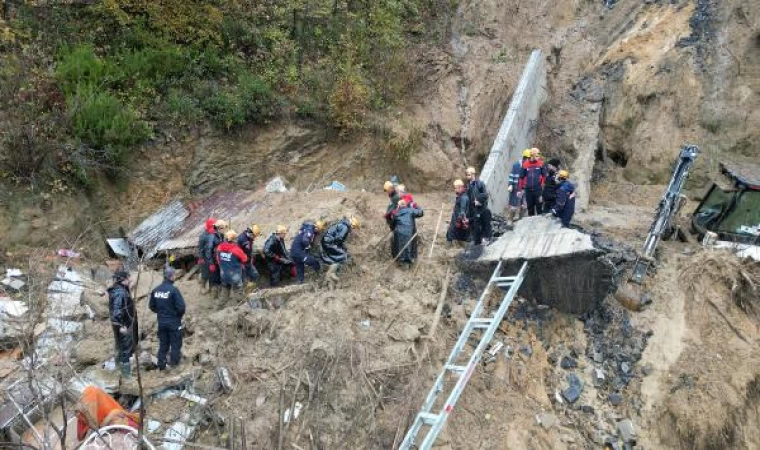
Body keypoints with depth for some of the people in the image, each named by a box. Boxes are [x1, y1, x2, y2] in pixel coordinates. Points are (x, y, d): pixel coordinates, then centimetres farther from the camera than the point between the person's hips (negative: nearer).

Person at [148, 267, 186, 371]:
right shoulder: (173, 290, -21)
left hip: (161, 322, 6)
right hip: (174, 322, -6)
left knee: (163, 344, 17)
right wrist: (179, 314, -2)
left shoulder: (156, 290, -2)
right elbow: (181, 306, -22)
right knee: (175, 343, 12)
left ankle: (161, 365, 21)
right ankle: (174, 363, 19)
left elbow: (151, 306, 6)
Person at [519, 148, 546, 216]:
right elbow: (522, 177, 10)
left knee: (539, 207, -1)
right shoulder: (525, 164, 3)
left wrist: (543, 186, -2)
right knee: (530, 207, 12)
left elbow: (544, 176, 3)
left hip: (538, 189, -2)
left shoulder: (541, 163, 0)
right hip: (528, 189, 2)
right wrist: (522, 188, 10)